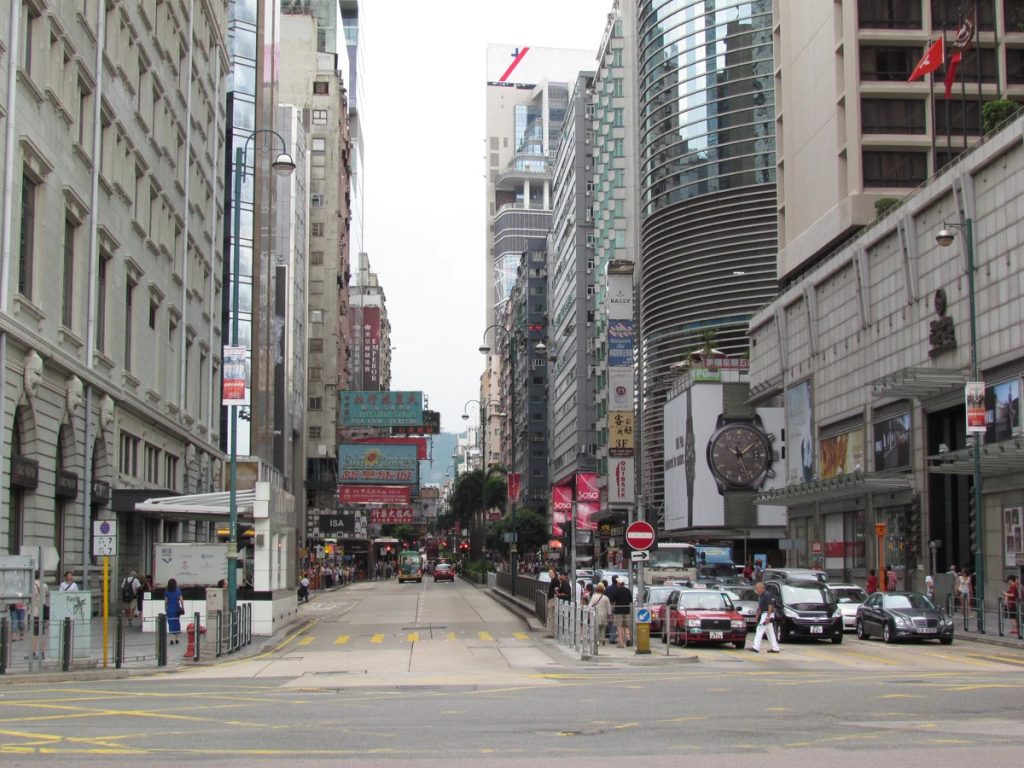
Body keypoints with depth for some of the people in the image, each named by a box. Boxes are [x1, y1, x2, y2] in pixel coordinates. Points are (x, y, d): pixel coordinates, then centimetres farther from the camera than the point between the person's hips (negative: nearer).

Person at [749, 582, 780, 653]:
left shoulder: (767, 595, -15)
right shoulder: (760, 596, 14)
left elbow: (770, 607, -20)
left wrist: (768, 617, -24)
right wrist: (757, 616, 18)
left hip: (767, 614, -10)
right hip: (764, 614, 10)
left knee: (760, 630, -12)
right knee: (770, 632, 10)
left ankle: (756, 647, -15)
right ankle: (775, 648, 13)